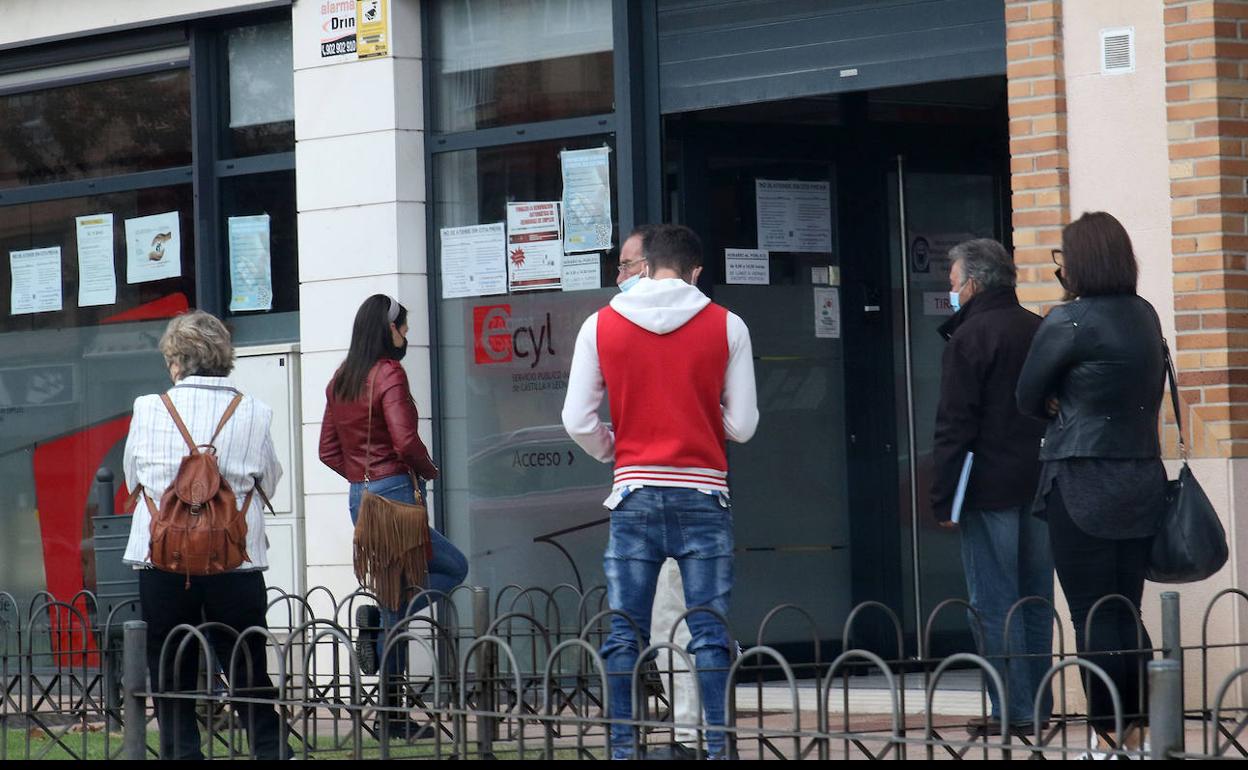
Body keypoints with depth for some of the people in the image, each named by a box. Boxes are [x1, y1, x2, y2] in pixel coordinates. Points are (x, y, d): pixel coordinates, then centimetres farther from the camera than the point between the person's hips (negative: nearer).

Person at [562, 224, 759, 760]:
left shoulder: (600, 326, 3)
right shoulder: (726, 327, 0)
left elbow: (578, 421, 1)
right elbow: (743, 424, 1)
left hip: (634, 493, 1)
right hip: (703, 492, -1)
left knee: (624, 635, 4)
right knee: (710, 633, 0)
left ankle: (621, 748, 3)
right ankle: (718, 746, -4)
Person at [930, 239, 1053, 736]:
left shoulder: (970, 338, -9)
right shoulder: (1040, 332, 12)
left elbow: (954, 426, -13)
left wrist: (943, 499, -10)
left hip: (989, 490, -7)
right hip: (1039, 485, 7)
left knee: (993, 602, -4)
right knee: (1035, 599, 11)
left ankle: (1012, 710, -6)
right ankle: (1038, 705, 13)